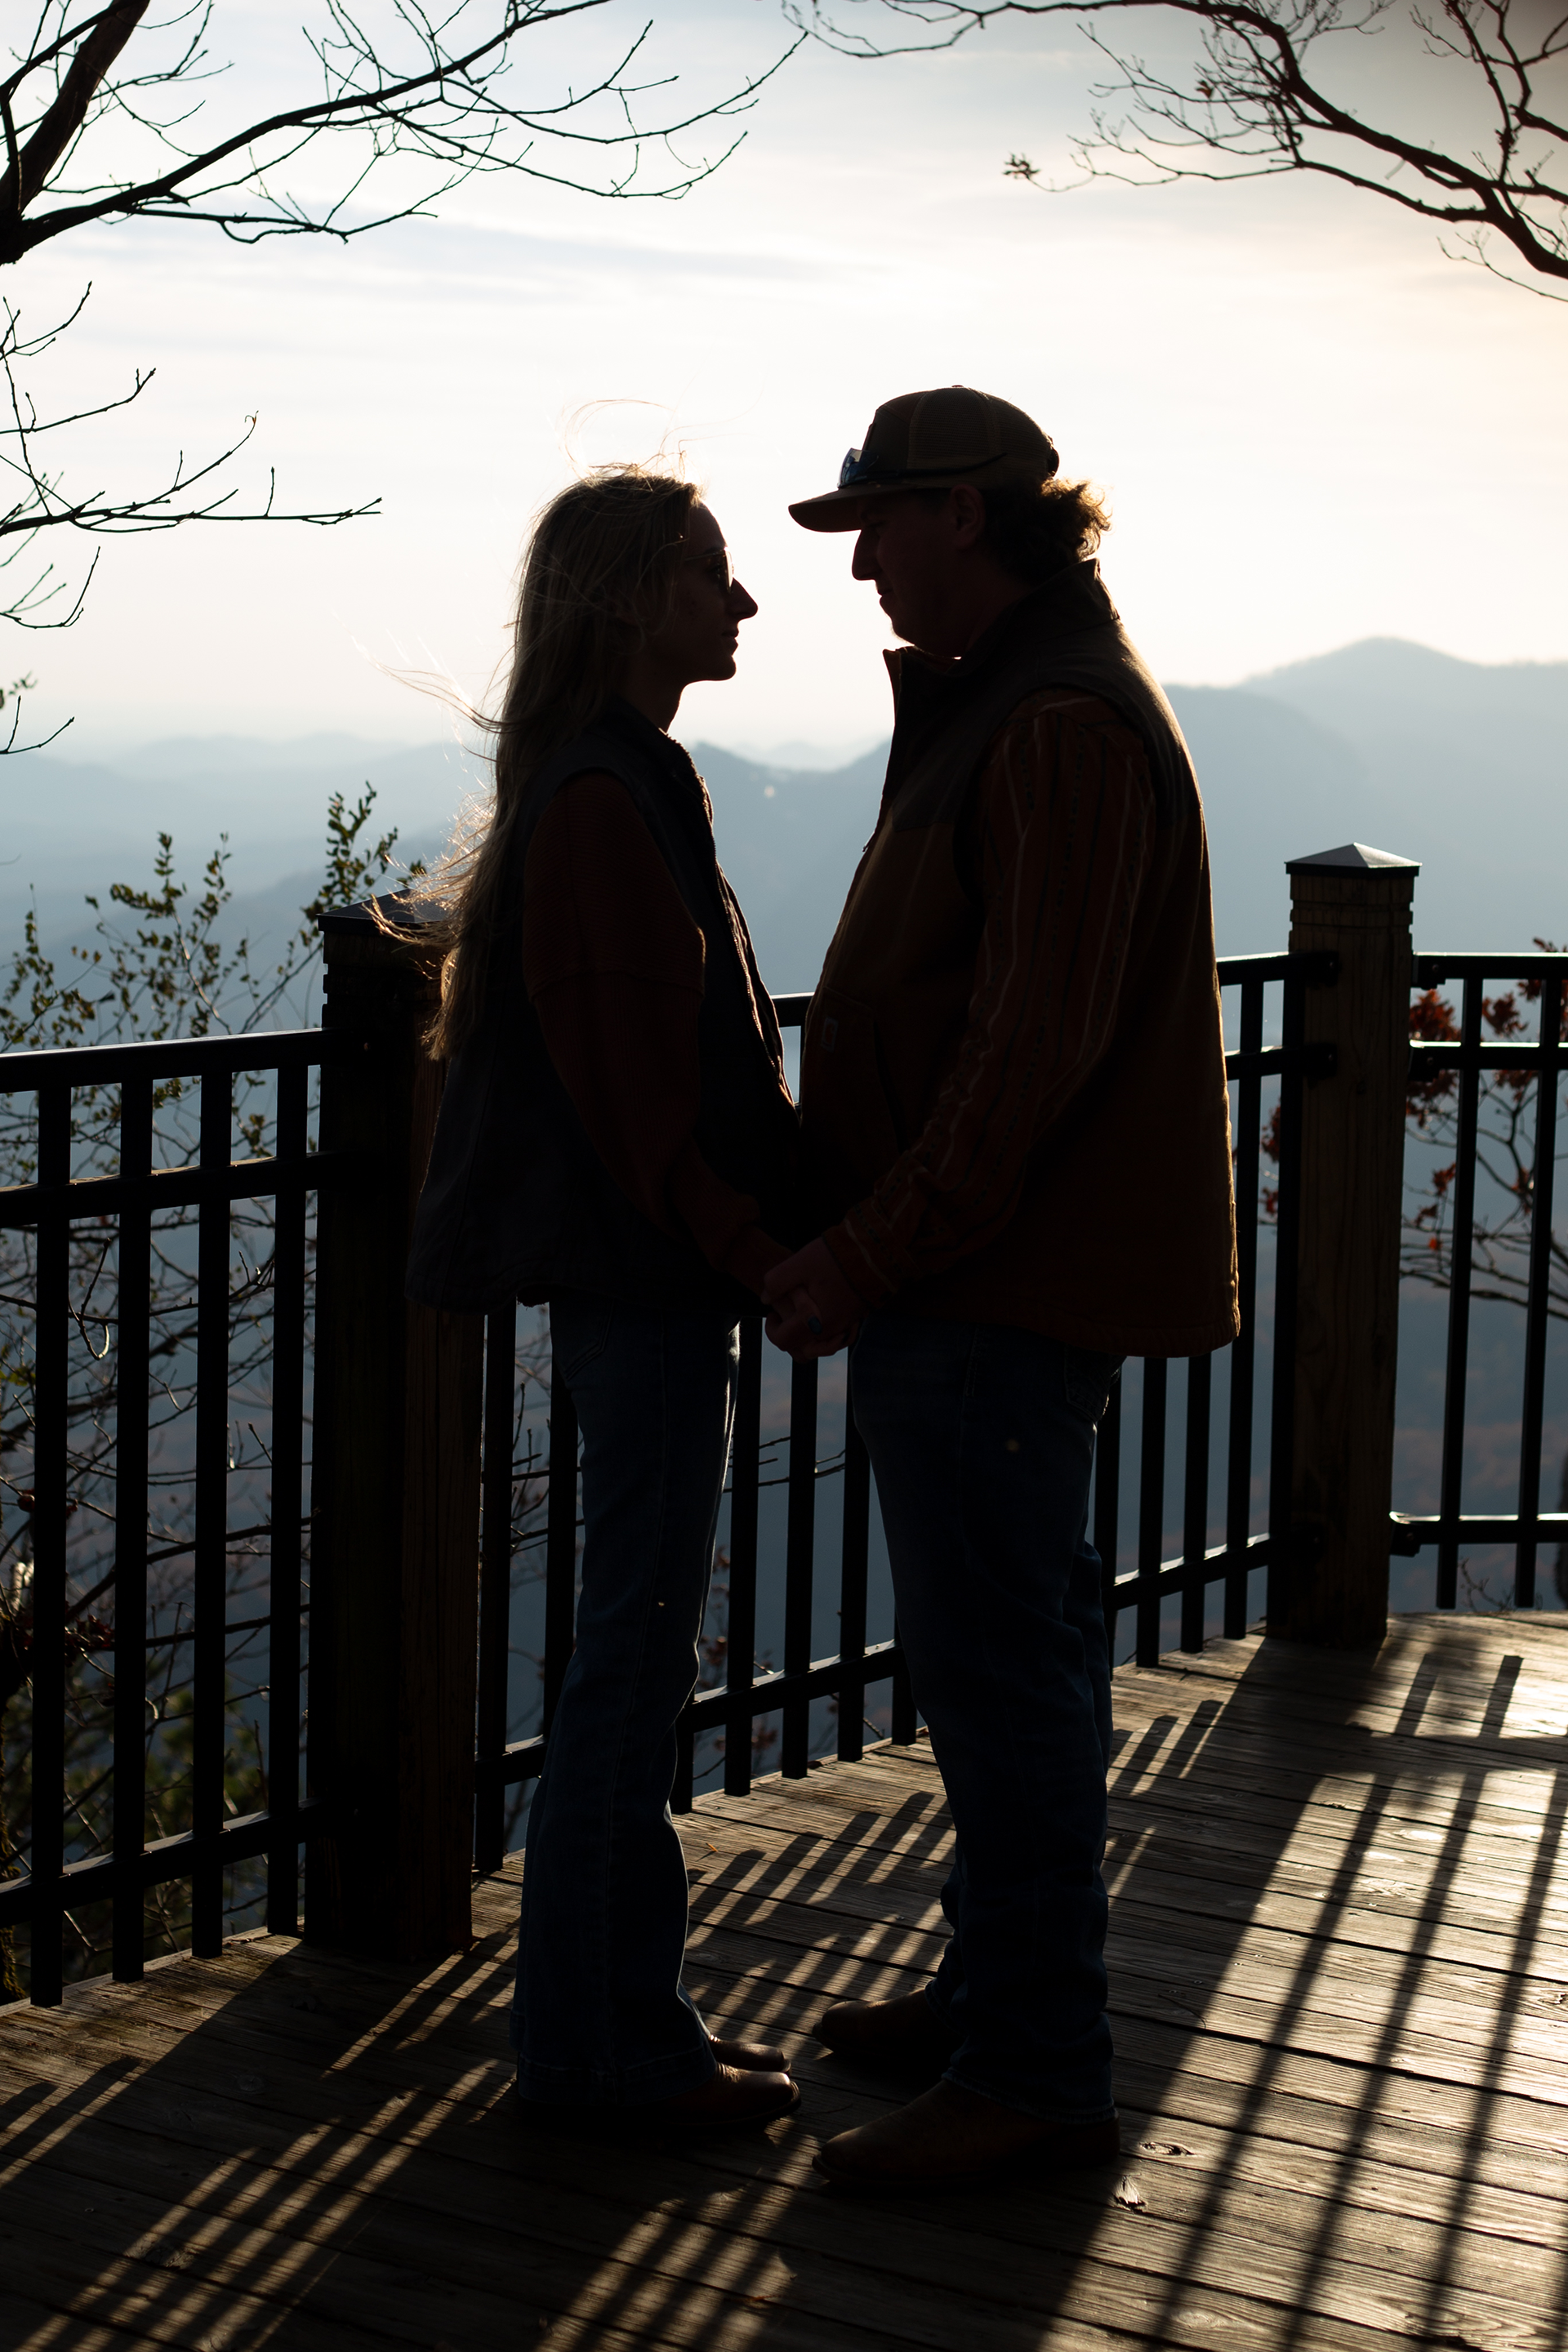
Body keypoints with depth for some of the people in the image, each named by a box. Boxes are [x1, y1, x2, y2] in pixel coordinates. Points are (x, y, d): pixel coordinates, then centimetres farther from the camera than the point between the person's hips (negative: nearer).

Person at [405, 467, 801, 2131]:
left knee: (639, 1645, 14)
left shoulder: (618, 783, 15)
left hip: (645, 1271, 10)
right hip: (642, 1274, -10)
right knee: (635, 1649, -2)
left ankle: (615, 2014, 24)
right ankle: (600, 2038, 9)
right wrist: (758, 1251, -16)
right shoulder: (605, 800, -16)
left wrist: (771, 1225, 9)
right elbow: (637, 1077, -20)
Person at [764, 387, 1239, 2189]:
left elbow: (1036, 1042, -24)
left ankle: (1033, 2074, 4)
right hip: (992, 1278, 11)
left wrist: (868, 1254, -21)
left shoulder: (1060, 727, -18)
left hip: (1003, 1289, -11)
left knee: (996, 1667, -5)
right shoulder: (1001, 703, 17)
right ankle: (995, 1992, 30)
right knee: (1010, 1652, 18)